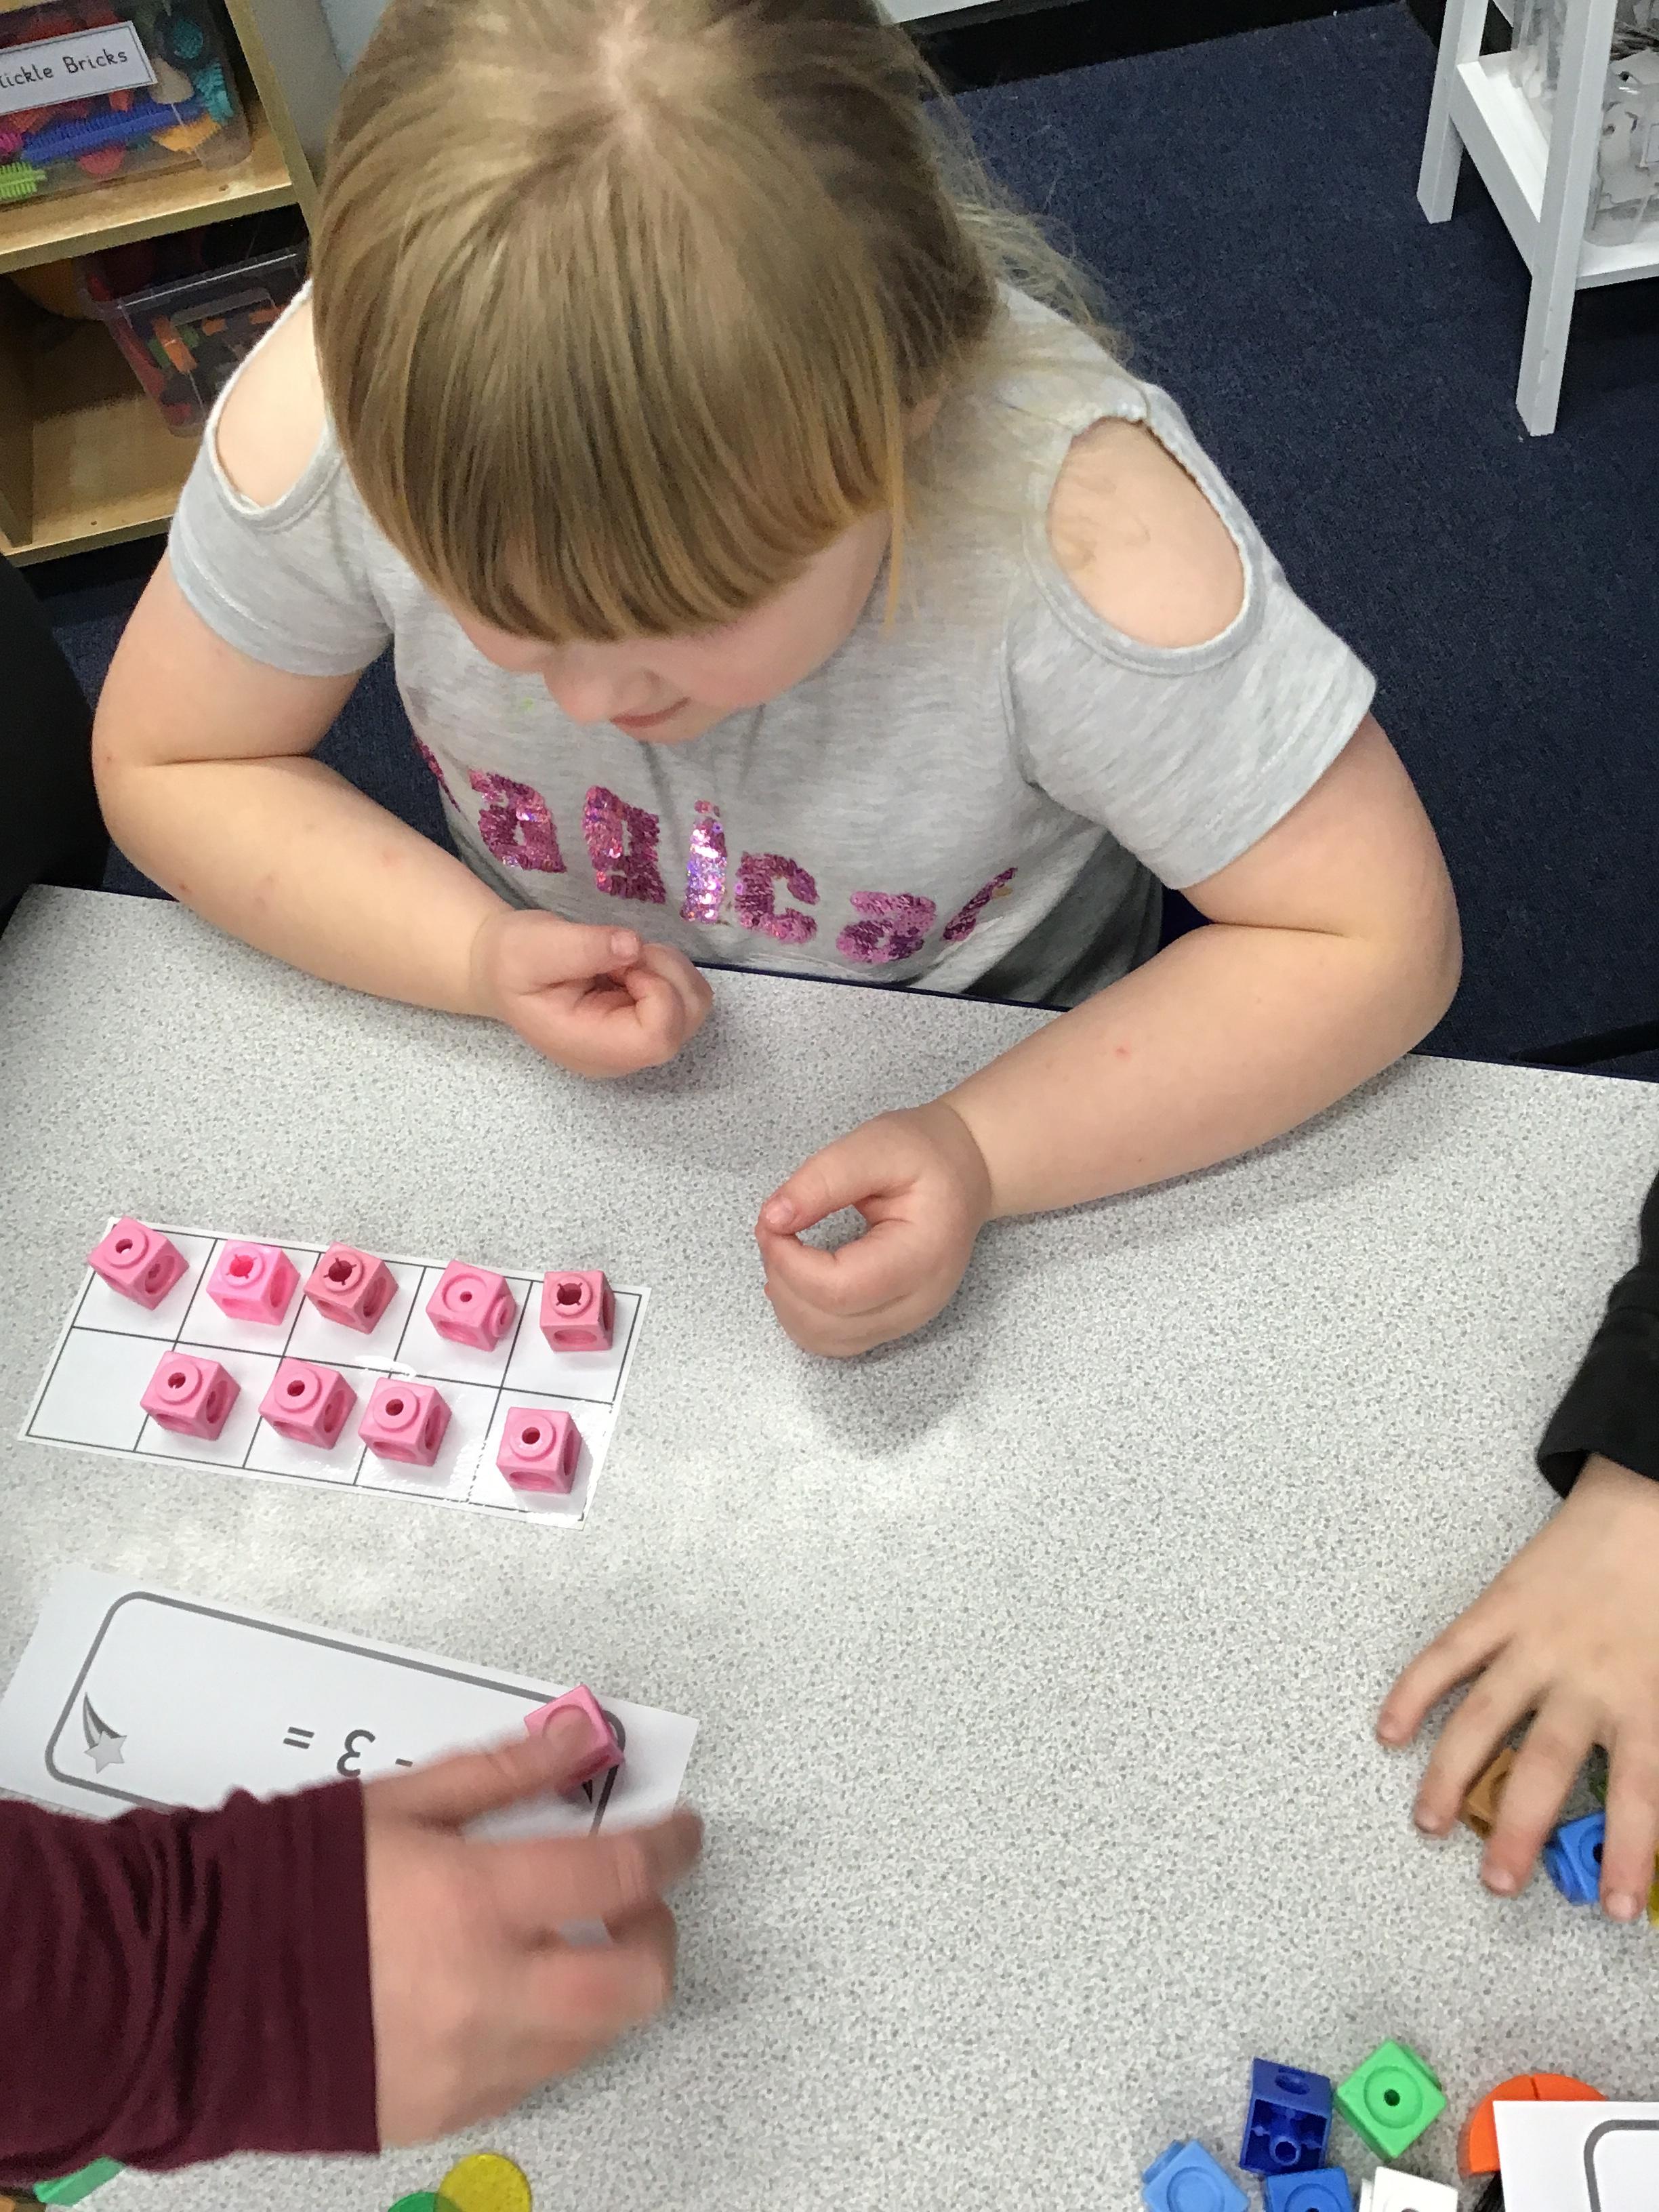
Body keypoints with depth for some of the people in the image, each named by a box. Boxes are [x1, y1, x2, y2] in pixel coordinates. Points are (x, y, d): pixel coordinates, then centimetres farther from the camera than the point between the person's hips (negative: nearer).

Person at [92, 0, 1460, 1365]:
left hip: (981, 1095, 0)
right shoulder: (350, 402, -26)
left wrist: (987, 1154, -35)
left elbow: (1377, 941, -23)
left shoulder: (1077, 525, -34)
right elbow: (167, 766, -9)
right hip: (561, 1084, 1)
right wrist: (480, 956, -26)